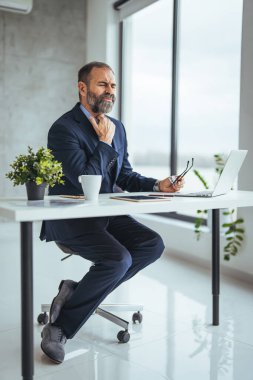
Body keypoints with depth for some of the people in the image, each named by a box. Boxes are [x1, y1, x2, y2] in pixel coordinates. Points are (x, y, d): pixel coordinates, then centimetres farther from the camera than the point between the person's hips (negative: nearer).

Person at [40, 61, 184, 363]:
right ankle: (59, 328, -9)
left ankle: (77, 291, -5)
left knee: (153, 245, -13)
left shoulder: (117, 127, 12)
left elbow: (125, 176, 15)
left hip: (105, 214, 8)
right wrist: (105, 142, -15)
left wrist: (157, 185, -1)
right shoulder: (64, 128, -13)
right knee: (119, 259, -28)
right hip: (69, 218, -7)